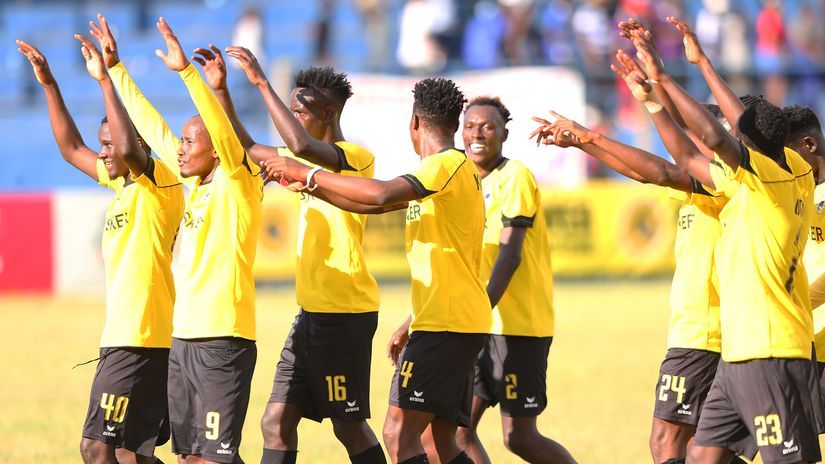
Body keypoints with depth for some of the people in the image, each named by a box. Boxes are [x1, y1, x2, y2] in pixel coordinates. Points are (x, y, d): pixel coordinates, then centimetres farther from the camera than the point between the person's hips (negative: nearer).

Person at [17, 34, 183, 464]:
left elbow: (129, 146, -30)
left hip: (141, 341, -10)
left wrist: (106, 80, -25)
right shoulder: (124, 185, 16)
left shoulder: (159, 182, -9)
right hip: (122, 336, 10)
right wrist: (49, 85, 21)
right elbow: (72, 148, 26)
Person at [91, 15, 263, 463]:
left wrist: (186, 71, -32)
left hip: (223, 341, -9)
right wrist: (114, 68, 23)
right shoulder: (196, 185, 14)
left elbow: (222, 128, -23)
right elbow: (151, 126, 20)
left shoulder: (237, 185, -6)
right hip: (183, 338, 9)